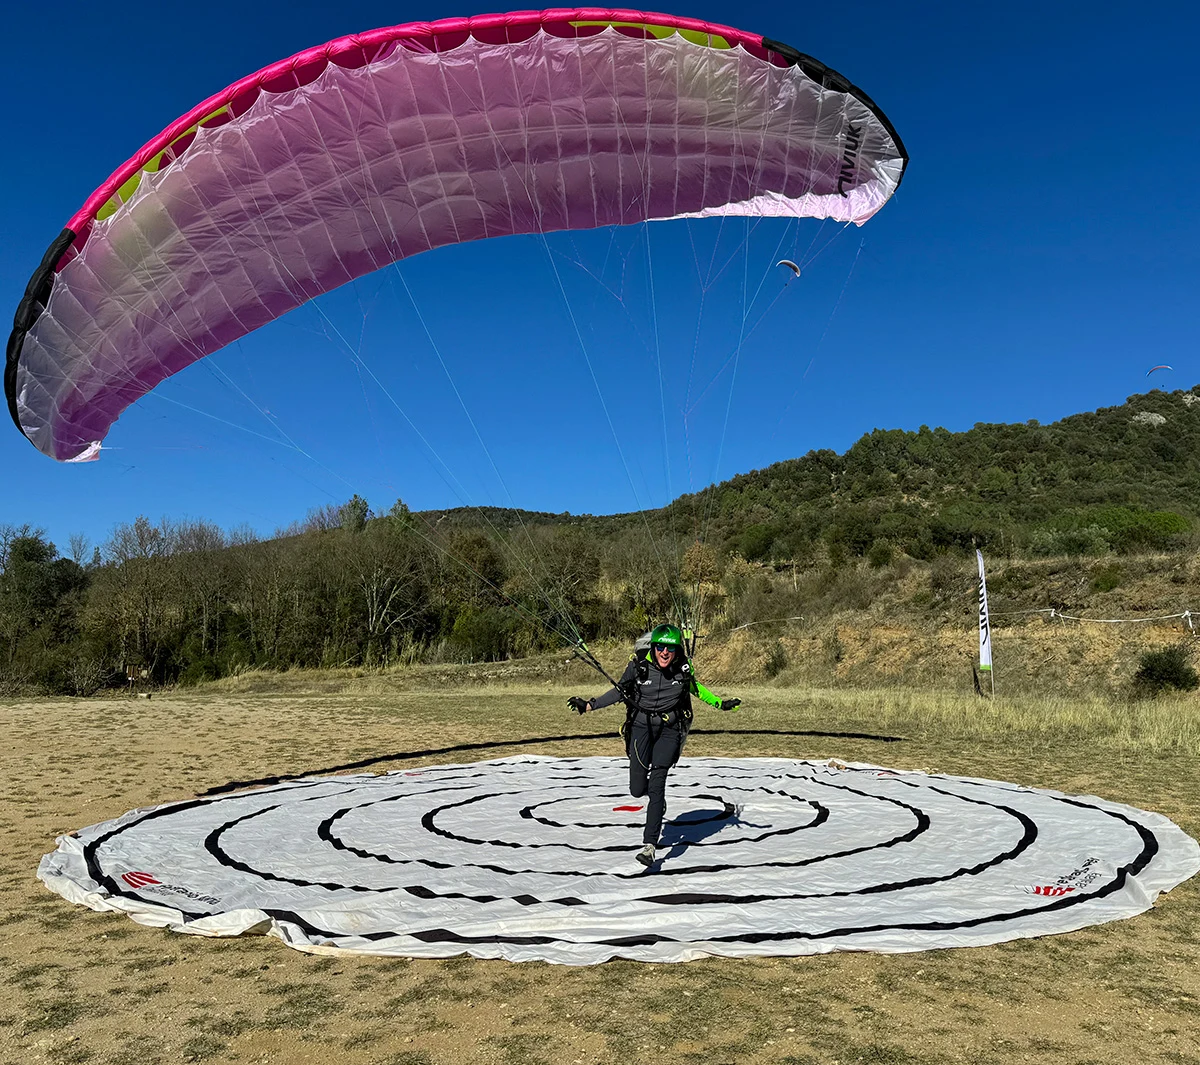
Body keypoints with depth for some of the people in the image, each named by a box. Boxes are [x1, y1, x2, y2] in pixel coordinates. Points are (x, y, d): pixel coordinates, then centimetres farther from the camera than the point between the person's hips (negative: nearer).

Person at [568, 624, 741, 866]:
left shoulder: (683, 668, -10)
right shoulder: (639, 665, -14)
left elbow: (695, 687, 11)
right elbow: (619, 691, 0)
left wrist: (720, 703, 11)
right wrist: (589, 705, -7)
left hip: (669, 729, 0)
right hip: (642, 726, 1)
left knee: (656, 784, -15)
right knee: (637, 790, 0)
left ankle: (649, 845, -8)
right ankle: (658, 799, 39)